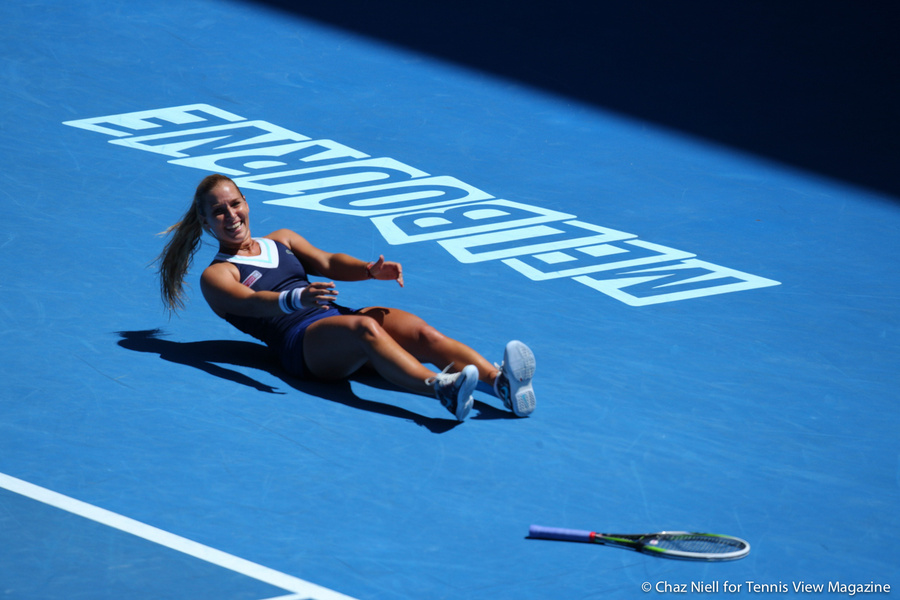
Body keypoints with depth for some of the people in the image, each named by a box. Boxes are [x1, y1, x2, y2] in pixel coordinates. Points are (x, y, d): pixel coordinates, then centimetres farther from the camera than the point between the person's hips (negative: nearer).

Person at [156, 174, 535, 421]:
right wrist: (295, 297, -31)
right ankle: (441, 389, -62)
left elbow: (326, 263, 14)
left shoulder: (281, 241, 30)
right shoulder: (216, 276, 11)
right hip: (301, 341, -6)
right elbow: (250, 302, -10)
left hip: (339, 316, 6)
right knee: (365, 329, -38)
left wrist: (369, 270, -8)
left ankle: (499, 382, -47)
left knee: (421, 333, -24)